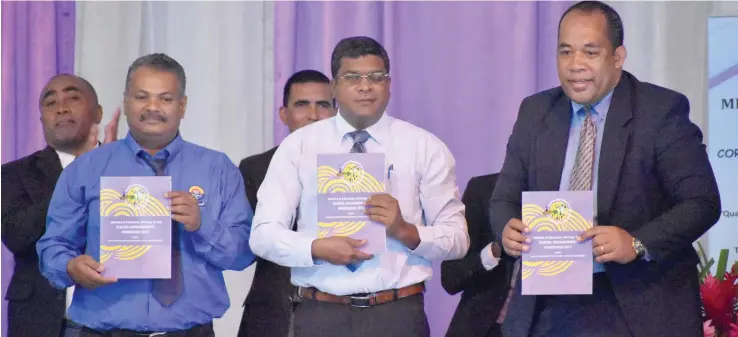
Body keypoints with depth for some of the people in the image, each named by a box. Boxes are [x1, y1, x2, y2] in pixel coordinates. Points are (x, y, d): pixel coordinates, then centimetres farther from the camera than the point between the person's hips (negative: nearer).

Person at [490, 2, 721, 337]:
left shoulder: (662, 110, -7)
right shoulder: (534, 112, 7)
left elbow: (702, 202, -11)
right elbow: (505, 198, 11)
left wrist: (638, 244, -25)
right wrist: (508, 229, -13)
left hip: (639, 307, -4)